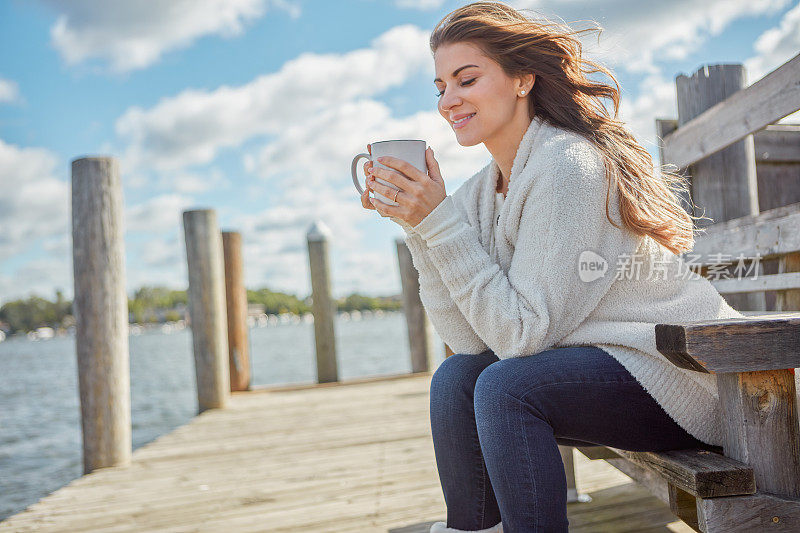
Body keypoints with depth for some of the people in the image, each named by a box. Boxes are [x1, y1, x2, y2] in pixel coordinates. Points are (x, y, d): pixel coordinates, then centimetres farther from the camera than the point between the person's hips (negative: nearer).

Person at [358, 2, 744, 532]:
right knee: (456, 377, -4)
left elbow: (522, 333, -22)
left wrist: (440, 220, -23)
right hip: (603, 365, 8)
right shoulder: (480, 193, 3)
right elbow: (470, 338, -6)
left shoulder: (569, 164, -20)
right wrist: (418, 224, -11)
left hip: (682, 374, -8)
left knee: (507, 386, -25)